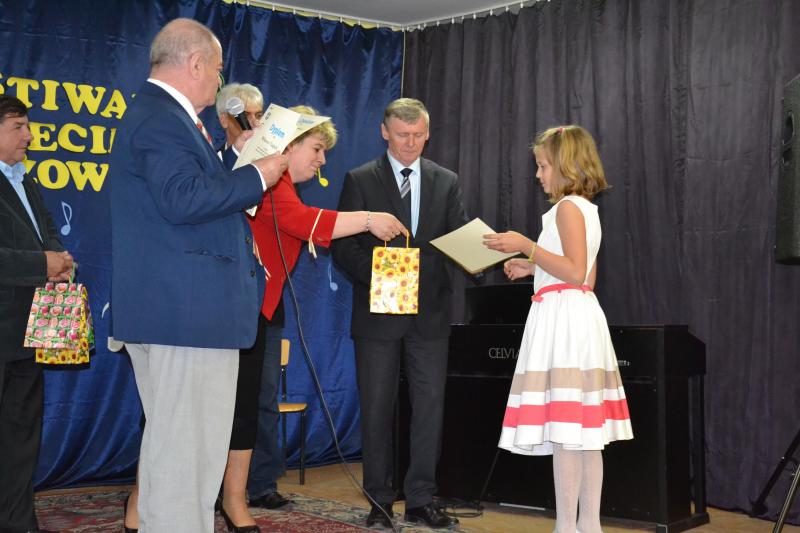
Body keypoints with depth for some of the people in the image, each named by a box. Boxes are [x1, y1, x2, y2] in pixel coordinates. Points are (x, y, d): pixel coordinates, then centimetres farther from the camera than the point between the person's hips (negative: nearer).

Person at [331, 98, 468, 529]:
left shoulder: (446, 182, 10)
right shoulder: (360, 181, 2)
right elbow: (343, 246, -2)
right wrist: (377, 275, -19)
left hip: (430, 312, 2)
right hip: (378, 311, -2)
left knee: (430, 407, 2)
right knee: (377, 409, 4)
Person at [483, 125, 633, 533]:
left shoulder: (568, 207, -10)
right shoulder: (586, 209, 19)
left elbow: (576, 273, -19)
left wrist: (527, 246, -19)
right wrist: (532, 268, 22)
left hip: (563, 317, -10)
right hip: (579, 316, 10)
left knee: (564, 431, -8)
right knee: (584, 431, 10)